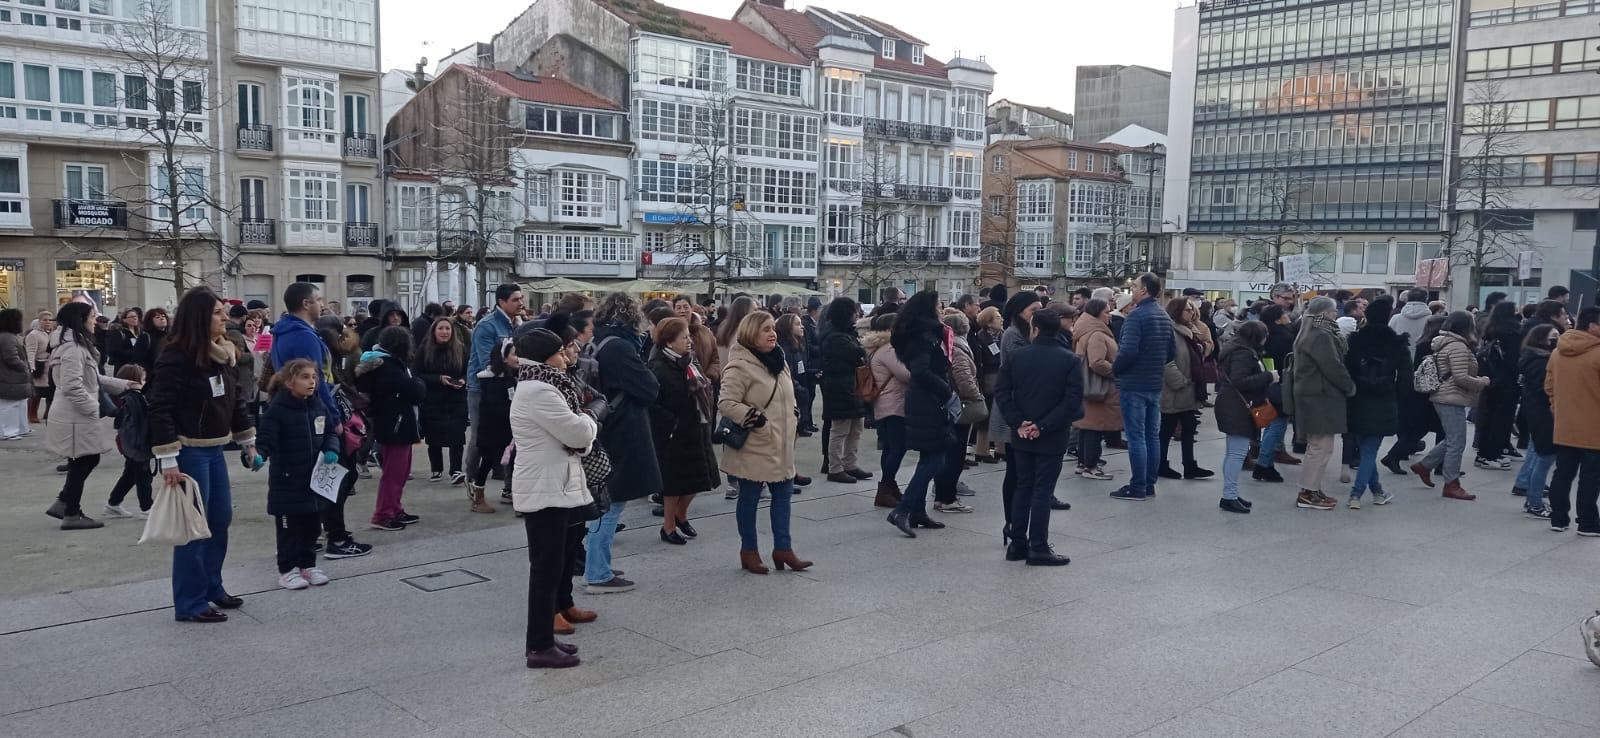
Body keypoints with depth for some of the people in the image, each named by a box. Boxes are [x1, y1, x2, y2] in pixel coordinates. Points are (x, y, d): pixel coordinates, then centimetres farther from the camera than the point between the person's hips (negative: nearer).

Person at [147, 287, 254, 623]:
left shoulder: (222, 354, 9)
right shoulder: (175, 357, -15)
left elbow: (236, 400, 17)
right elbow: (160, 410, -18)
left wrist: (248, 443, 19)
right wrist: (167, 460, -22)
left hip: (215, 450, 8)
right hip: (189, 451, -8)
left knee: (221, 519, 14)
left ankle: (211, 587, 29)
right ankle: (190, 603, 7)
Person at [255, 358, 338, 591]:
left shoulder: (317, 406, 4)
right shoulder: (277, 410, -15)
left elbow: (330, 433, 13)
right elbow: (265, 438, -20)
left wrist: (331, 450, -5)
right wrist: (259, 454, -39)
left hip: (313, 480, 6)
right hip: (286, 482, -6)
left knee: (312, 525, 14)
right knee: (288, 527, 3)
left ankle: (308, 565, 28)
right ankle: (287, 569, 15)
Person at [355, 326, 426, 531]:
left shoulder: (389, 362, 13)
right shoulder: (388, 366, -18)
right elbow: (416, 392, -21)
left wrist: (414, 385, -11)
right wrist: (417, 384, -2)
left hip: (398, 425, 10)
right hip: (394, 426, -10)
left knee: (401, 470, 17)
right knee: (393, 472, -3)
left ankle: (395, 511, 26)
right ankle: (383, 516, 3)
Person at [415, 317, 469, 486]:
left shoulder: (461, 349, 3)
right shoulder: (424, 350, -2)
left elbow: (469, 371, 10)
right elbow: (417, 375, -5)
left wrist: (463, 381, -11)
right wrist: (439, 379, -17)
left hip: (456, 401, 0)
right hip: (432, 401, 0)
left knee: (456, 434, -10)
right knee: (434, 435, 9)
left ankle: (456, 471, -11)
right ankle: (436, 470, 25)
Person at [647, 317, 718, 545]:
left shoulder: (688, 363, 9)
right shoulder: (660, 368, -16)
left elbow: (703, 391, 18)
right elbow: (654, 405, -20)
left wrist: (708, 418, 8)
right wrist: (673, 424, -22)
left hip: (696, 431, 8)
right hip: (674, 435, -8)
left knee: (697, 477, 13)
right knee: (675, 482, 3)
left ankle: (681, 515, 36)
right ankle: (668, 527, 18)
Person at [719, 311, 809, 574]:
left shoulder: (777, 362, 12)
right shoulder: (740, 366, -16)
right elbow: (726, 402, -22)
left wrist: (790, 423, 20)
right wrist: (750, 416, -32)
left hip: (780, 446, 8)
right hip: (754, 446, -8)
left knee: (783, 493, 11)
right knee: (749, 498, 5)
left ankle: (782, 548, 20)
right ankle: (749, 551, 18)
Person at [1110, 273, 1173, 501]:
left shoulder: (1136, 316, -16)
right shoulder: (1165, 318, 11)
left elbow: (1128, 351, -24)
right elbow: (1171, 353, 15)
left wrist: (1115, 369, -9)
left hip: (1134, 384, -8)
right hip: (1155, 384, 8)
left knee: (1136, 436, -4)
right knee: (1153, 435, 12)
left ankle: (1138, 487, -1)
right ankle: (1149, 484, 19)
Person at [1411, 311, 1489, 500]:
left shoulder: (1442, 343, 13)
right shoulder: (1458, 346, -18)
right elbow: (1461, 378, -22)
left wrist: (1477, 379, 21)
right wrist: (1482, 382, -7)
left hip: (1442, 398, 10)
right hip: (1452, 400, -10)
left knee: (1452, 440, 19)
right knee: (1456, 443, -3)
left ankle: (1424, 466, 23)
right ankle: (1451, 485, 2)